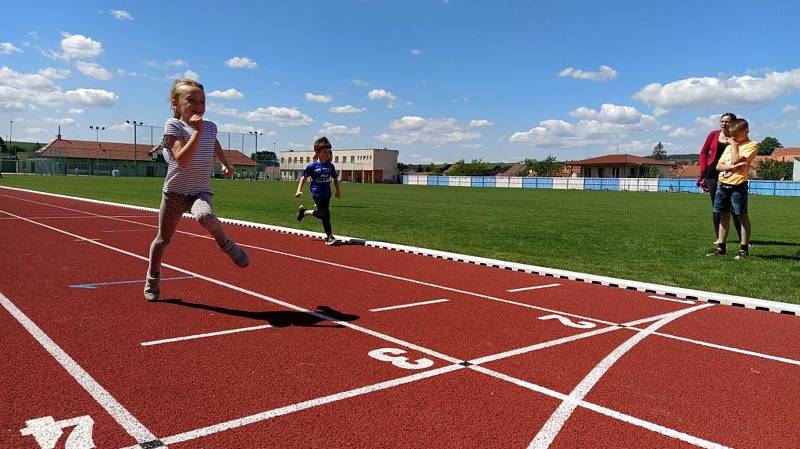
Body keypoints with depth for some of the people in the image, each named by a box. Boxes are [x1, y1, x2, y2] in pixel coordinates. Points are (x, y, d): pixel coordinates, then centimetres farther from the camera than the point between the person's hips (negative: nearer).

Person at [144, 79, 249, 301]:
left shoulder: (210, 127, 3)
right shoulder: (173, 125, -11)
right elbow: (183, 159, -26)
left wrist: (225, 163, 28)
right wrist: (197, 132, -30)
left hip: (200, 190, 1)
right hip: (175, 191, -1)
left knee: (205, 217, -34)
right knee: (163, 239, 8)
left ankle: (226, 244, -6)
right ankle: (152, 279, 29)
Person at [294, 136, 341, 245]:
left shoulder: (330, 166, 4)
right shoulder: (312, 166, -8)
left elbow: (335, 178, 14)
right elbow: (304, 177, 0)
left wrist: (338, 191, 9)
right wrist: (299, 190, -6)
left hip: (327, 193, 5)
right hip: (316, 192, -5)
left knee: (322, 213, 8)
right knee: (325, 213, -10)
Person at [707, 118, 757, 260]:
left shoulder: (751, 145, -4)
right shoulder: (729, 146, 17)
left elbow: (736, 160, -18)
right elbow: (718, 166, 8)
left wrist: (734, 145, -6)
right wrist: (731, 167, -11)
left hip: (738, 185, -7)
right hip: (722, 184, 7)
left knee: (742, 216, -3)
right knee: (724, 216, 10)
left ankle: (744, 249, 3)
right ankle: (721, 247, 15)